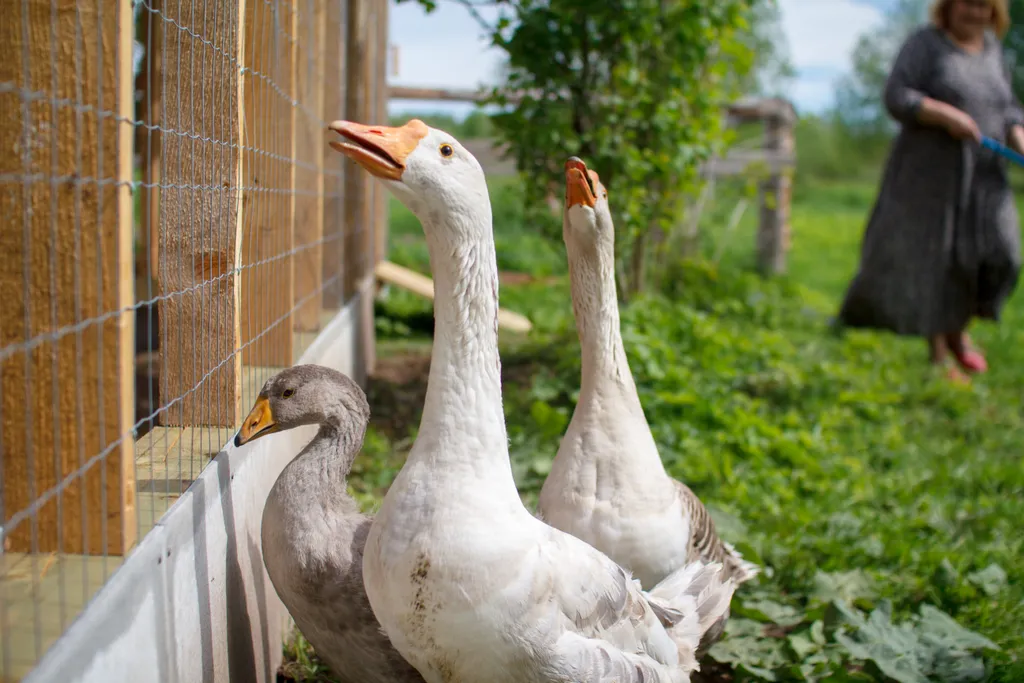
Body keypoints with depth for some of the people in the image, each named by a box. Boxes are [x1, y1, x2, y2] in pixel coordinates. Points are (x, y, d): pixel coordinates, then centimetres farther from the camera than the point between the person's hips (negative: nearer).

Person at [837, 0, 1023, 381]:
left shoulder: (990, 50, 12)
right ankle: (938, 355, 8)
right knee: (933, 261, -3)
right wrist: (947, 116, -25)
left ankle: (957, 331, 14)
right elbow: (897, 99, -13)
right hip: (930, 171, -5)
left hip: (982, 177, 5)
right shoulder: (925, 43, -4)